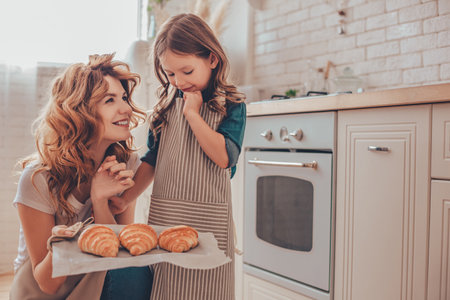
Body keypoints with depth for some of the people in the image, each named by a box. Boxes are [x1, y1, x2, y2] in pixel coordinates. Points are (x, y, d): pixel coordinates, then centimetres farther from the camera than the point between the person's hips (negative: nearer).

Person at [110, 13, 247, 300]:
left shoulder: (231, 104, -3)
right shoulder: (167, 105, 9)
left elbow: (225, 157, -18)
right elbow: (153, 158, 13)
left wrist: (192, 113, -15)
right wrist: (125, 199, 9)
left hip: (207, 221, -3)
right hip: (164, 216, 4)